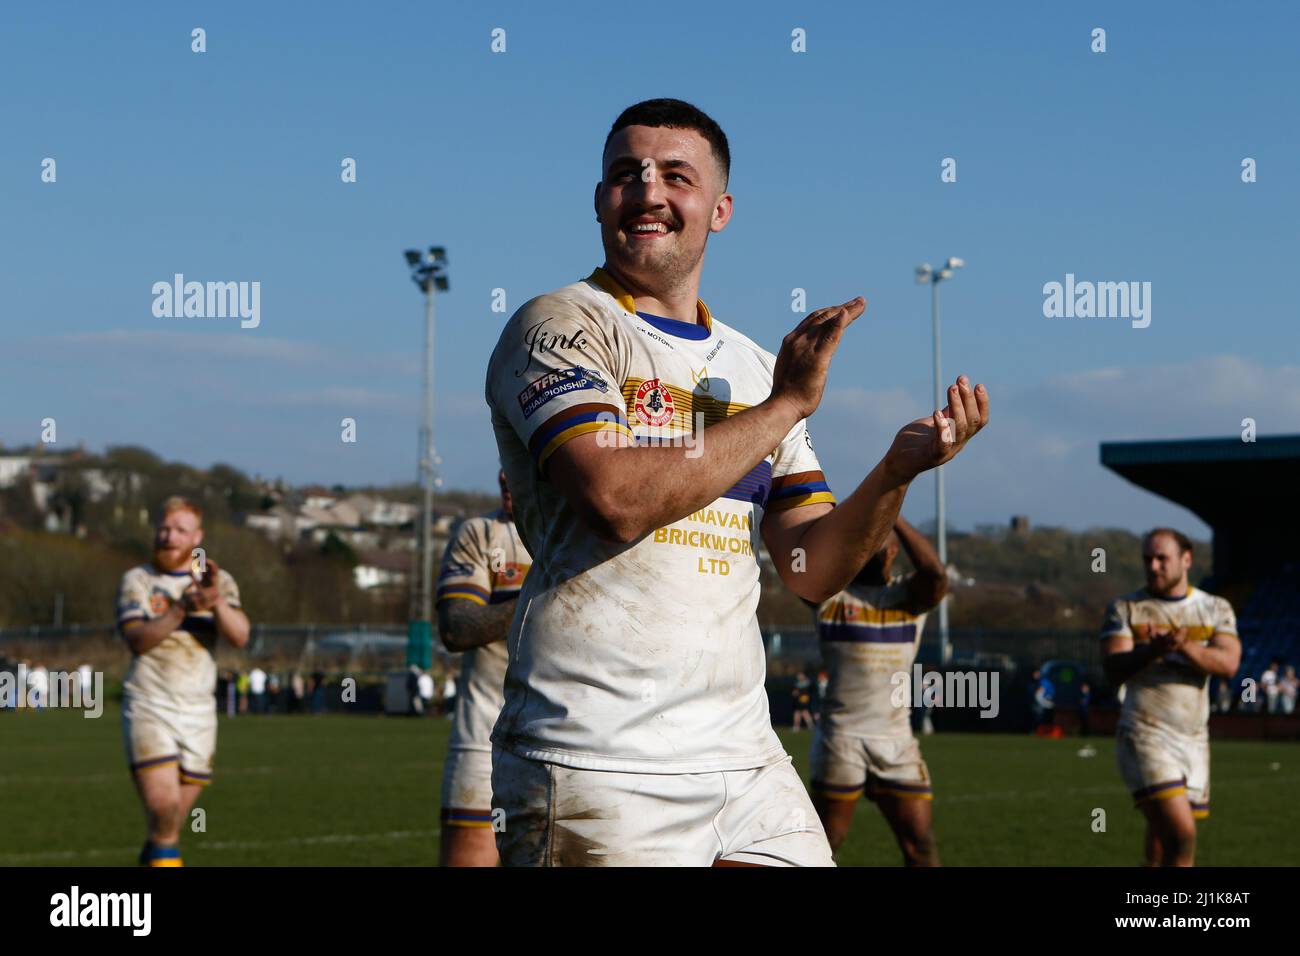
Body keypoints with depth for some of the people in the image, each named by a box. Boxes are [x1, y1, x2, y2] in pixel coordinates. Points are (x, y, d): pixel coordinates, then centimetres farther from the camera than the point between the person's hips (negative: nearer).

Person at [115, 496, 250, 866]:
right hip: (149, 708, -3)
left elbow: (239, 637, -8)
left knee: (173, 820, 6)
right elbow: (136, 639, -14)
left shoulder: (220, 581, 9)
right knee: (163, 806, -21)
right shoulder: (136, 580, 3)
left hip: (198, 712, 3)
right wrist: (183, 608, -28)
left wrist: (216, 601, -26)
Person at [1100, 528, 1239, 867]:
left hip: (1194, 738, 4)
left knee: (1163, 836, 8)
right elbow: (1114, 669, -10)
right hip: (1145, 735, -4)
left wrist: (1185, 647, -25)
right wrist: (1153, 651, -28)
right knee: (1182, 833, -18)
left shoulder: (1216, 610, 9)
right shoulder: (1125, 609, 3)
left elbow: (1228, 664, -7)